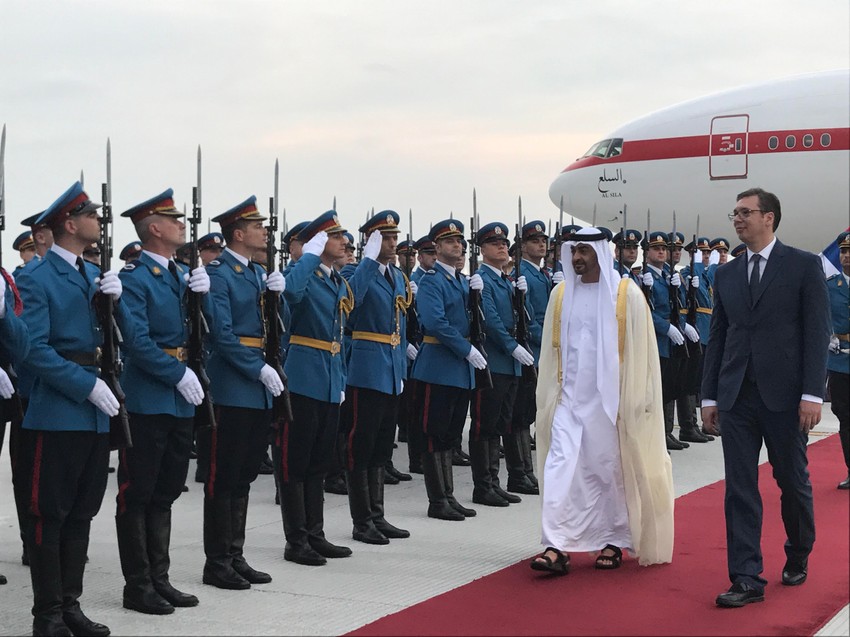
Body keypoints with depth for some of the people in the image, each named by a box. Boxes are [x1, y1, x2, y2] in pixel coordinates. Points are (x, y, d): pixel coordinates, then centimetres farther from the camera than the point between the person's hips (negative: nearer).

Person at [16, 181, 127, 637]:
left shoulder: (94, 275, 15)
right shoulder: (36, 279, -8)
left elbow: (120, 337, 13)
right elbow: (36, 348, -16)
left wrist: (115, 298, -6)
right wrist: (88, 385, -21)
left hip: (96, 414, 7)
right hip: (57, 414, -7)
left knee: (81, 514, 12)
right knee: (49, 515, 0)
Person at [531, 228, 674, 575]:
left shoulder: (626, 294, -4)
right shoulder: (561, 294, 7)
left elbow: (639, 350, -3)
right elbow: (551, 348, 12)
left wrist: (634, 400, -6)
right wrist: (551, 394, 8)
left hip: (610, 398, -3)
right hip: (570, 396, 3)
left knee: (611, 469, 6)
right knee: (560, 466, -8)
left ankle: (614, 541, 21)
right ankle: (557, 546, -11)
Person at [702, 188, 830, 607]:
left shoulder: (804, 266, -1)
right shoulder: (726, 274, 11)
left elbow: (817, 332, -5)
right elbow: (717, 336, 12)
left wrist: (812, 393, -12)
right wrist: (709, 397, 8)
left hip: (784, 395, -3)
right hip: (737, 396, 3)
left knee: (793, 481, 10)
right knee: (739, 488, 0)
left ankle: (798, 557, 33)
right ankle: (747, 579, 4)